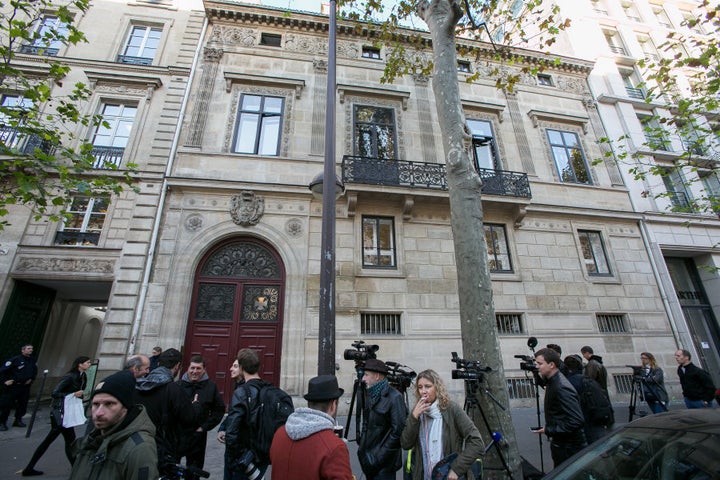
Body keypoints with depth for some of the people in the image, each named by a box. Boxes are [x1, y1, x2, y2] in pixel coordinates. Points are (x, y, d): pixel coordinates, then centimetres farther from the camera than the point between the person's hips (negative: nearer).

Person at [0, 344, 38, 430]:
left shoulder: (32, 360, 6)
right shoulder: (16, 359, -12)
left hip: (25, 386, 5)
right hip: (14, 386, -5)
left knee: (23, 404, 8)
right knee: (7, 405, 0)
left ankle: (18, 420, 21)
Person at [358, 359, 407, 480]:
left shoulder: (394, 397, -16)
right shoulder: (369, 395, 7)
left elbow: (398, 431, -19)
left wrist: (379, 457, -15)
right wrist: (361, 445, 8)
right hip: (369, 460, 7)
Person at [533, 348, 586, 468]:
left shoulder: (562, 388, -27)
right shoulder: (552, 381, 0)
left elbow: (577, 421, -29)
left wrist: (549, 430, -24)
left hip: (569, 449, -8)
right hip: (559, 444, 8)